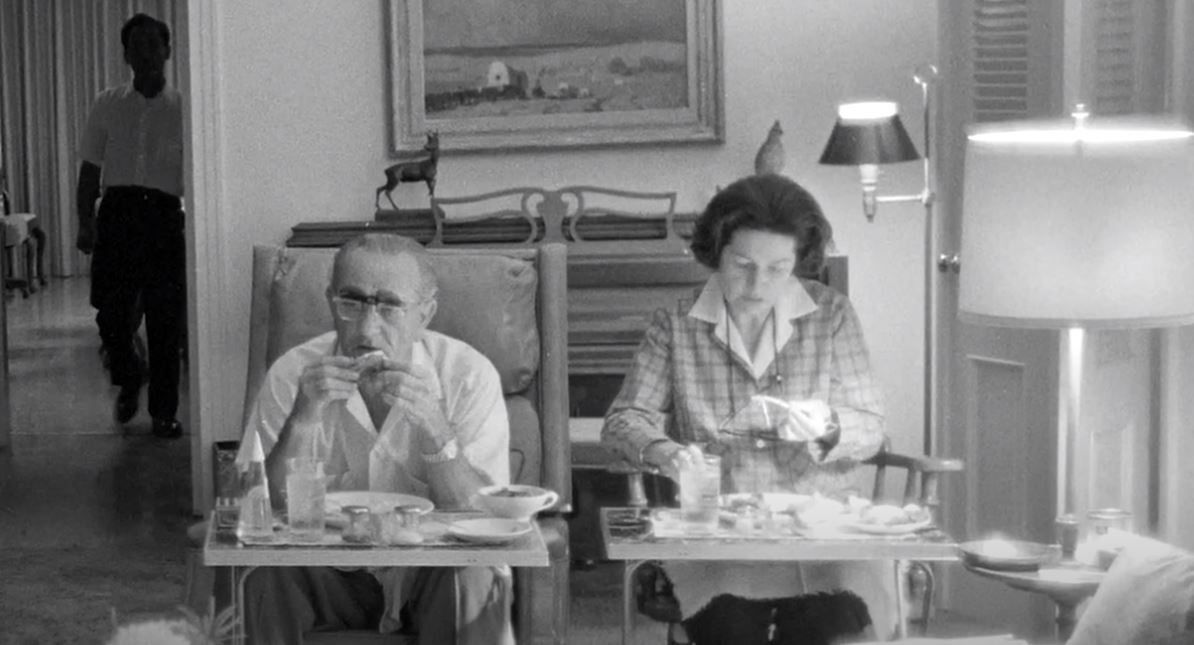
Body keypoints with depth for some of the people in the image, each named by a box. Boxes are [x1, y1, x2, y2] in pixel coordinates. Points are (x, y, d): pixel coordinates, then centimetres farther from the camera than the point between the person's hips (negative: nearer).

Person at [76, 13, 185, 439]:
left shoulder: (182, 107, 7)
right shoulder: (108, 105, 12)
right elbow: (91, 168, 12)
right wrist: (85, 220, 2)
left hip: (164, 216, -1)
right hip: (117, 212, 1)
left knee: (165, 319, -2)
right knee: (111, 312, -3)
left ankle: (164, 411, 8)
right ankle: (128, 380, 26)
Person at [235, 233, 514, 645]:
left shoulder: (469, 376, -12)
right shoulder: (292, 376, -8)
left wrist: (434, 426, -33)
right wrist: (302, 419, -27)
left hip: (431, 569, -1)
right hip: (331, 575, 1)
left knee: (474, 580, -32)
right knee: (268, 575, -28)